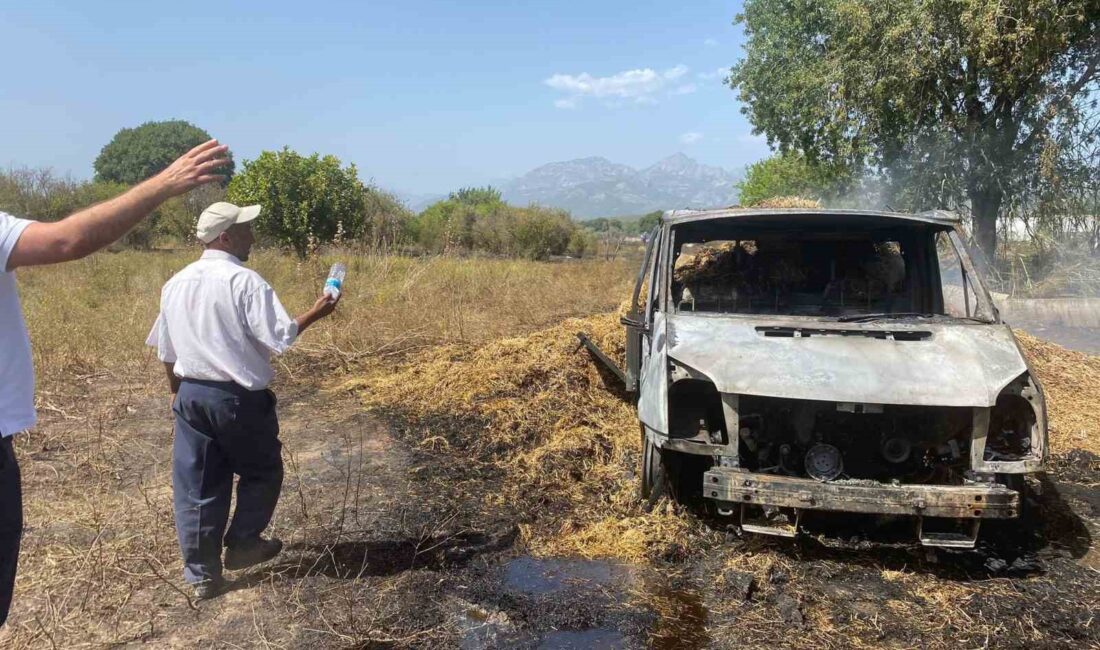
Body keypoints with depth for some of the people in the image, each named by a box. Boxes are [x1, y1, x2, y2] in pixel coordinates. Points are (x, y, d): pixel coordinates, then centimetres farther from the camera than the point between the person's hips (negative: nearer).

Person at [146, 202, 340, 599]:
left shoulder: (176, 283, 7)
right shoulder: (245, 281, -15)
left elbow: (166, 351, 13)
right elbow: (279, 339, -17)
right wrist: (314, 314, -4)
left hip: (191, 394, 6)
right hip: (239, 396, -6)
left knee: (197, 486, 11)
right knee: (262, 472, 18)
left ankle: (201, 574, 19)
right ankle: (241, 545, 26)